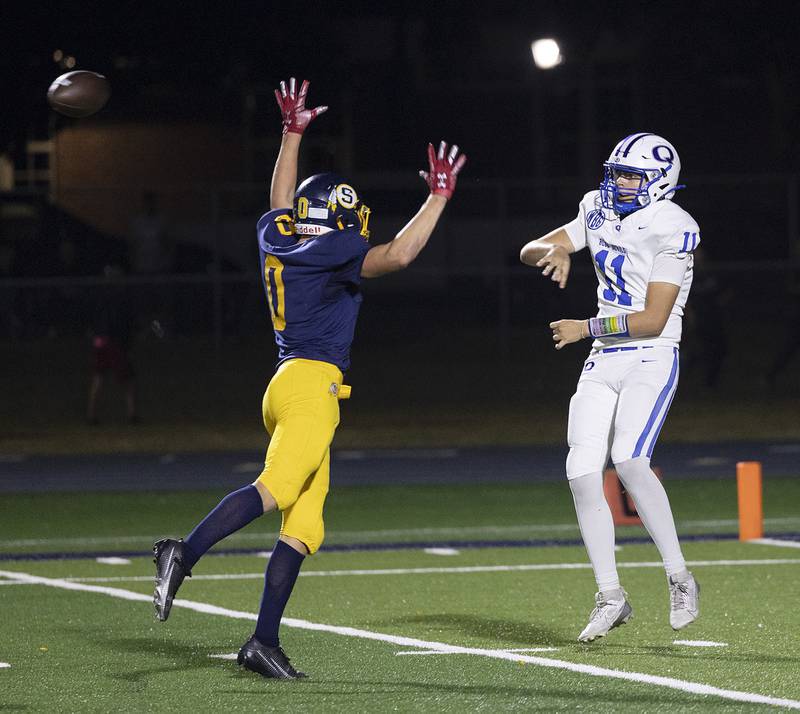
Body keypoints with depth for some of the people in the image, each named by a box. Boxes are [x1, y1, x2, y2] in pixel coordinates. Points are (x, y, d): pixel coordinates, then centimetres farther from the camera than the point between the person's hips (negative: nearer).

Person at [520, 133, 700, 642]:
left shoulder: (671, 228, -13)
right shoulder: (601, 212, 9)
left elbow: (654, 320, -16)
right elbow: (530, 252, 12)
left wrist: (588, 328, -14)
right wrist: (553, 252, -11)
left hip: (651, 360, -7)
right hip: (604, 364, 7)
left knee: (630, 460, -26)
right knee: (583, 474, -4)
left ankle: (680, 578, -12)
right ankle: (611, 596, 6)